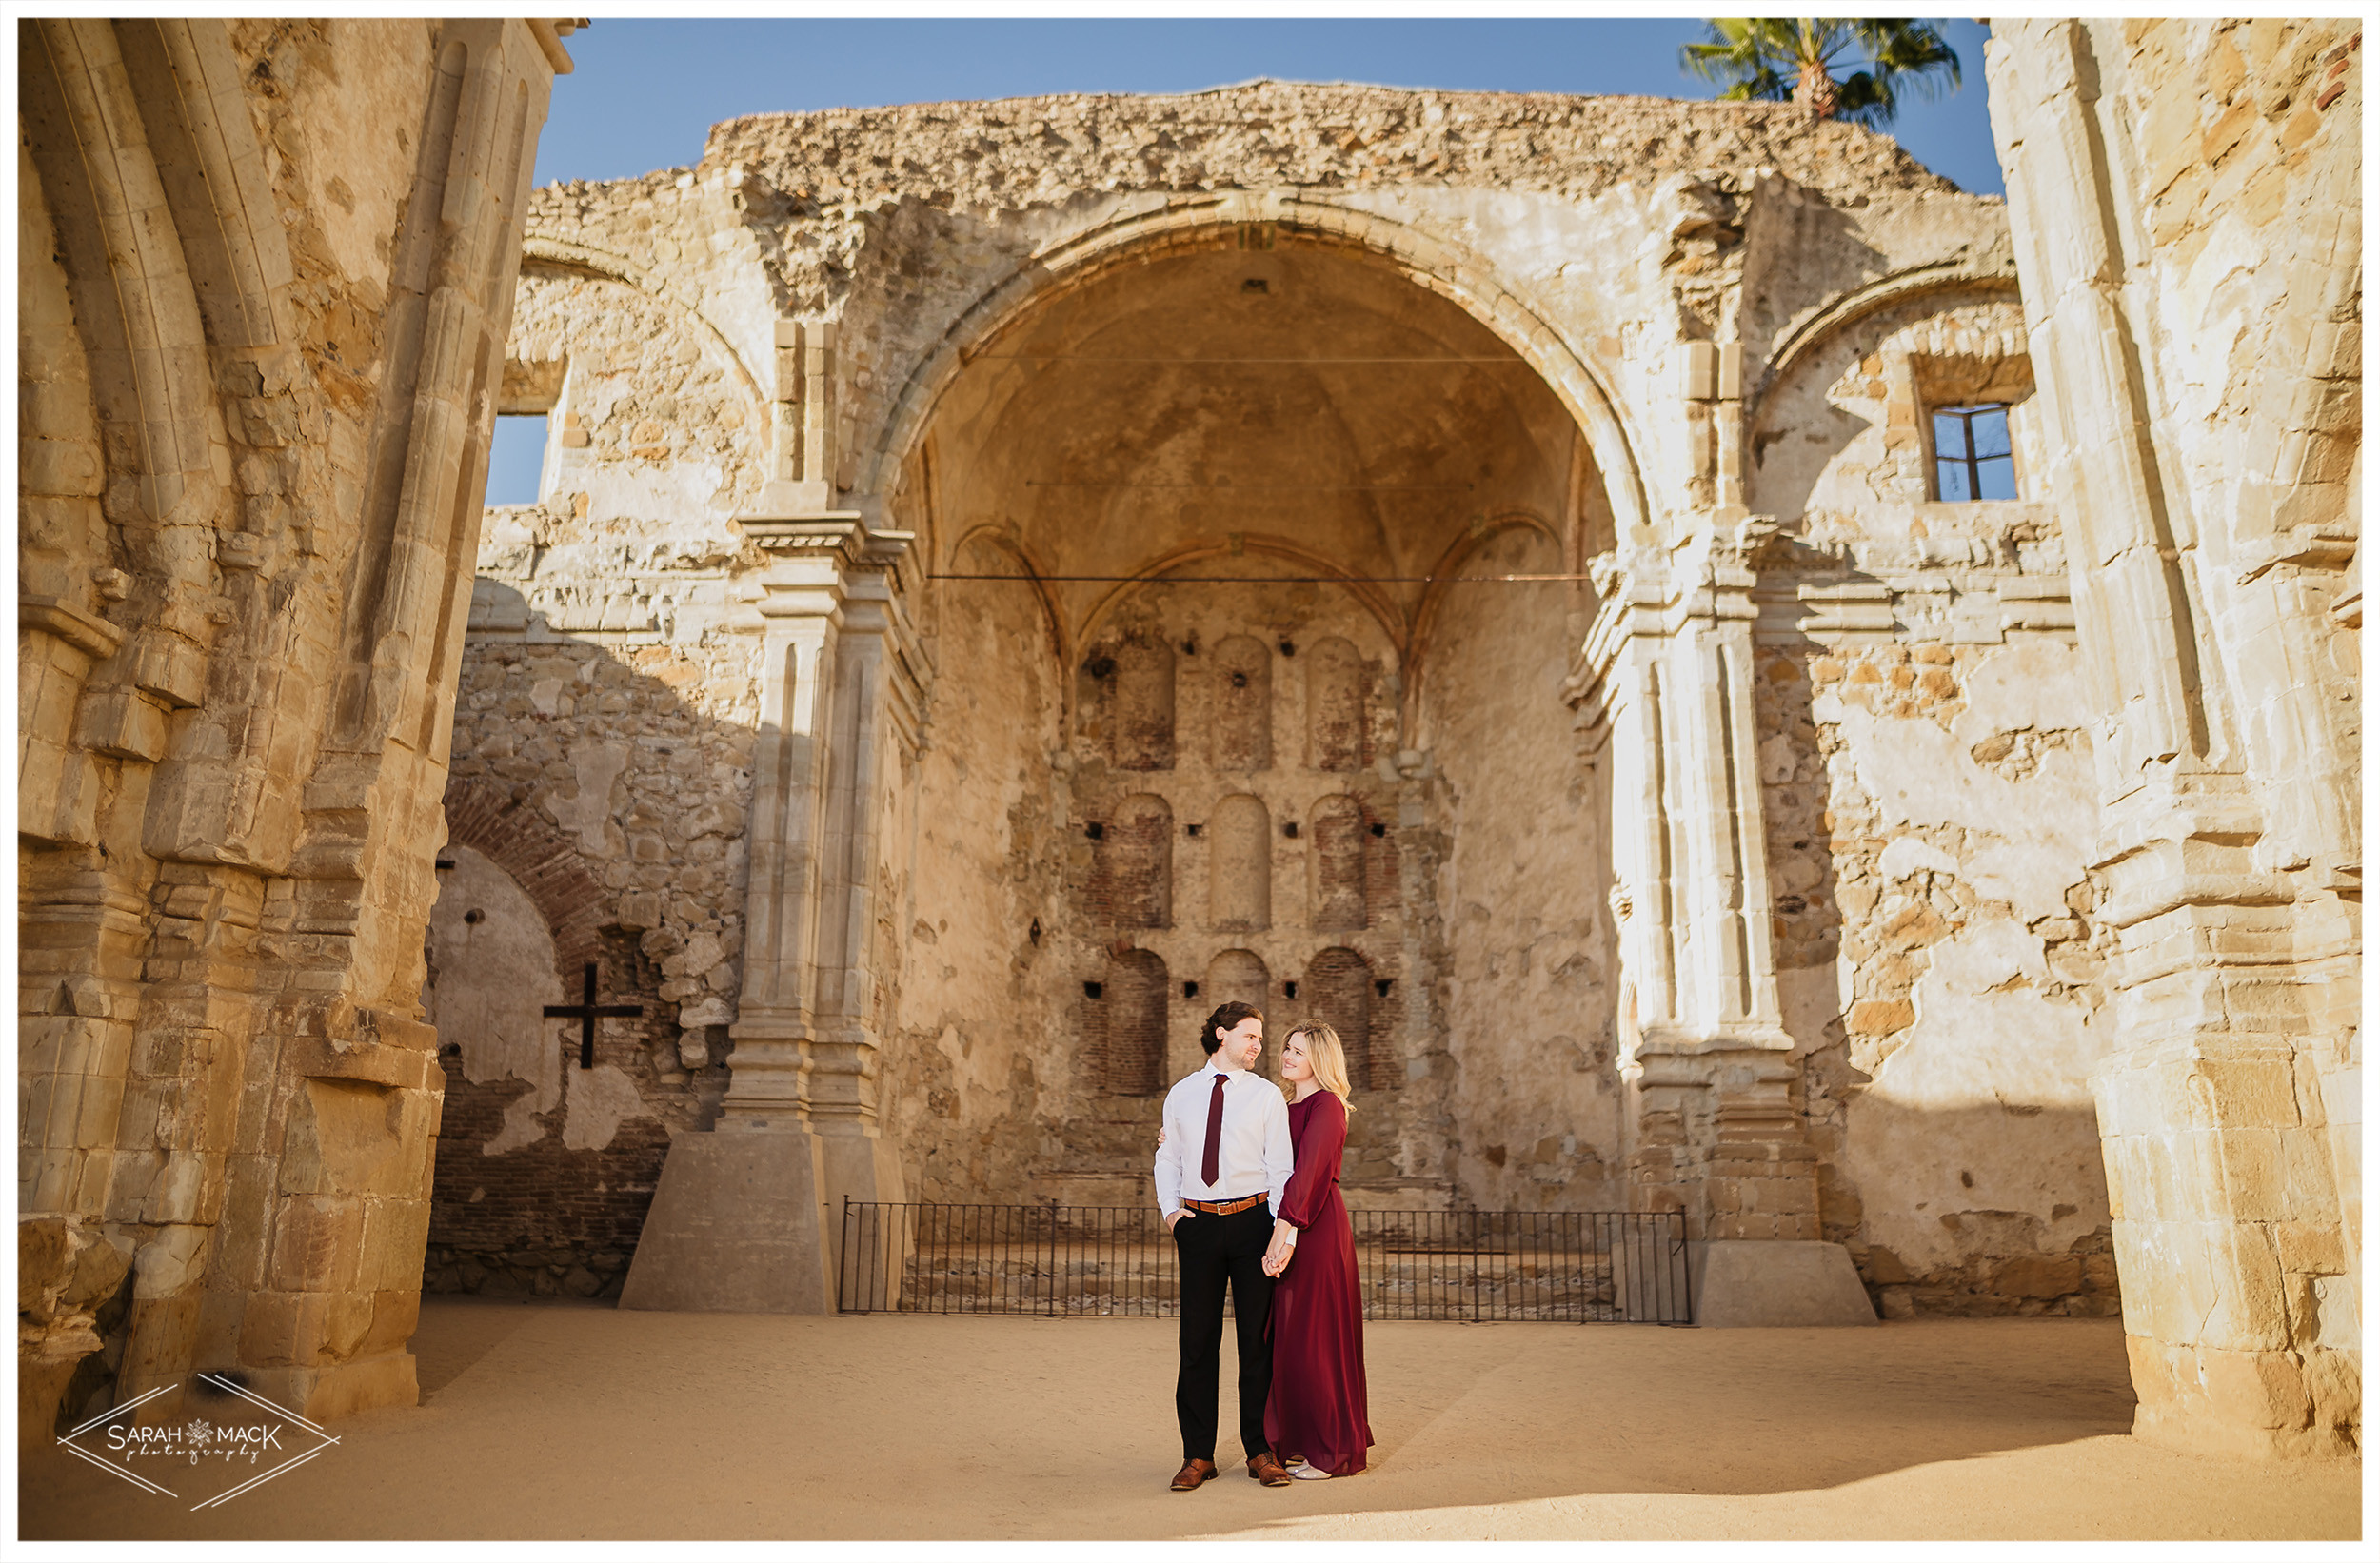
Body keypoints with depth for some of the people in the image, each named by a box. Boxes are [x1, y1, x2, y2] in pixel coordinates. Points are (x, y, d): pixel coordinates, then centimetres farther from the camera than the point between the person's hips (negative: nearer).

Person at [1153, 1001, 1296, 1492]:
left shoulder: (1267, 1096, 5)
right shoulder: (1181, 1094, 10)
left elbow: (1280, 1167, 1)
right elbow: (1168, 1158, 14)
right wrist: (1170, 1209, -2)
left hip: (1251, 1218, -1)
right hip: (1198, 1223, 1)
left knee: (1257, 1338, 4)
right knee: (1198, 1341, 4)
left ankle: (1261, 1451, 15)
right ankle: (1197, 1455, 14)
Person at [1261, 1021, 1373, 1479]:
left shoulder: (1326, 1106, -11)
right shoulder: (1289, 1107, 17)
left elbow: (1307, 1170, -23)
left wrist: (1284, 1230, -33)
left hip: (1316, 1230, -9)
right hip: (1290, 1225, 9)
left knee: (1315, 1336, -2)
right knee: (1289, 1335, 12)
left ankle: (1333, 1452, 9)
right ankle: (1302, 1441, 23)